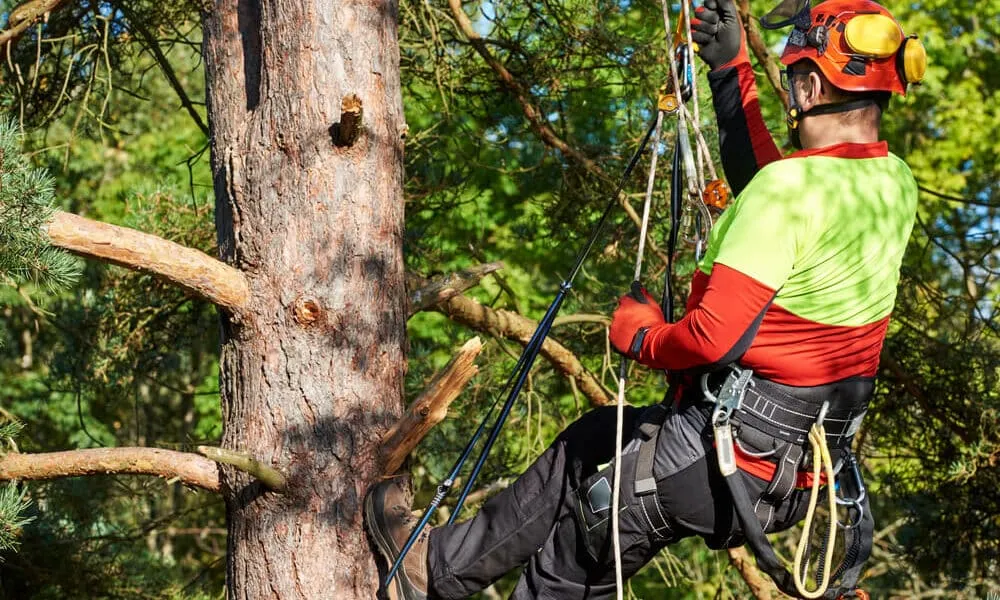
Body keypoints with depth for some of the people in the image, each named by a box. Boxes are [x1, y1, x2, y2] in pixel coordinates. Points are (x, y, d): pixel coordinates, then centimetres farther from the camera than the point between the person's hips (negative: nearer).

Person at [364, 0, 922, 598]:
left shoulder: (793, 189, -24)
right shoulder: (896, 183, 3)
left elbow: (716, 336, -28)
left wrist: (643, 336, -8)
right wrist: (733, 69, 22)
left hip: (729, 468, -8)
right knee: (595, 439, 25)